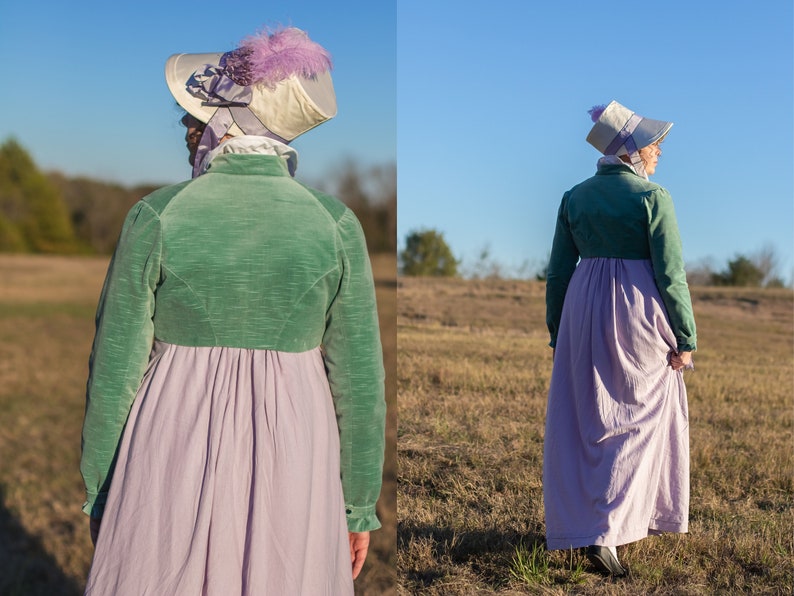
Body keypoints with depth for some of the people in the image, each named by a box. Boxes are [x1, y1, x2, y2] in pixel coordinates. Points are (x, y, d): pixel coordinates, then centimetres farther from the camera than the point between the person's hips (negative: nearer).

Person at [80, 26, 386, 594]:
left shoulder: (156, 217, -9)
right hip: (290, 469, 1)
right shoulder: (335, 224, -7)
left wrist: (99, 494, 8)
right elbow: (359, 381, -4)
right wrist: (359, 505, 7)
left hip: (174, 463, 0)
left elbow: (115, 368, -5)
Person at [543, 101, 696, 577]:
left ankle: (573, 523, 20)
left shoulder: (575, 197, 6)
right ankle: (605, 532, -1)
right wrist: (686, 339, -4)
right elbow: (671, 275, -10)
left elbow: (558, 272, 7)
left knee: (581, 420, 12)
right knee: (640, 419, 5)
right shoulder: (653, 198, -9)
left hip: (583, 309, 5)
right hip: (639, 311, -5)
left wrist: (558, 335, 15)